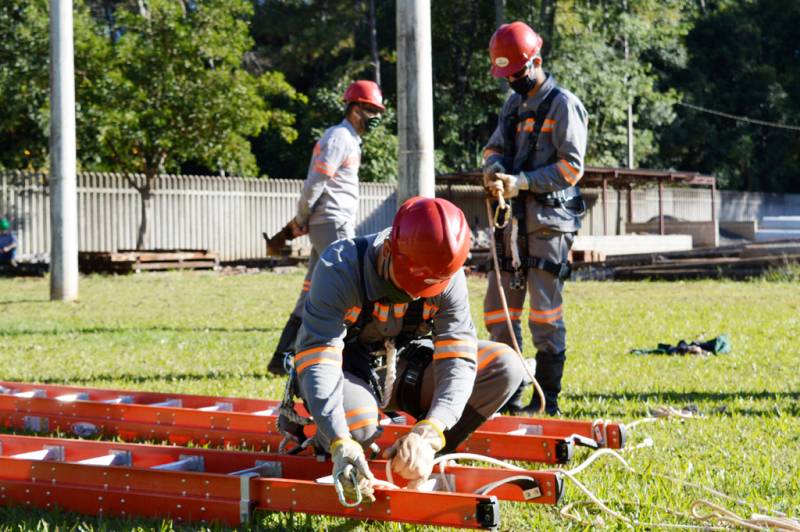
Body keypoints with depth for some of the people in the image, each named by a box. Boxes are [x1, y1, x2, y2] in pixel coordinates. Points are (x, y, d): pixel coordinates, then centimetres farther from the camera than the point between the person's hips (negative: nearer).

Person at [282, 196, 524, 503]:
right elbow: (318, 362, -37)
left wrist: (428, 433, -41)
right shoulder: (339, 268, -30)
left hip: (402, 368, 4)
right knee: (357, 423, -39)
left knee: (505, 366, -16)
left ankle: (417, 463, -11)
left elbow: (458, 360, -23)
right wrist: (342, 445, -51)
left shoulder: (448, 275, -19)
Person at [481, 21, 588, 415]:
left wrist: (521, 182, -19)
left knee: (545, 315, -5)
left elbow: (571, 168, -12)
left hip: (548, 222, -8)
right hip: (513, 220, 8)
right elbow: (494, 148, 16)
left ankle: (547, 399, 1)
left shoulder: (563, 105, -6)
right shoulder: (514, 104, 18)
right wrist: (494, 171, -7)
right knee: (498, 309, 8)